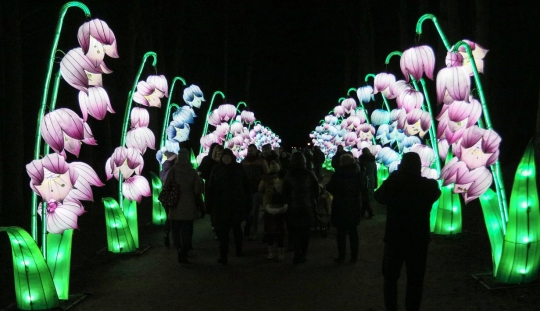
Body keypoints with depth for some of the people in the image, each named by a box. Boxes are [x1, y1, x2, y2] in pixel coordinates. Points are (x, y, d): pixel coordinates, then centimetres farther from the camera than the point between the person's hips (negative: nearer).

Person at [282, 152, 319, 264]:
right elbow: (316, 191, -1)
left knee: (293, 230, 9)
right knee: (305, 231, 14)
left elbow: (285, 193, -3)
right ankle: (302, 254, 18)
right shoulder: (310, 174, -7)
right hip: (308, 208, 1)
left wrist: (287, 202, 13)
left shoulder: (288, 176, -8)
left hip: (293, 209, -1)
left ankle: (297, 250, -13)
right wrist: (314, 203, 11)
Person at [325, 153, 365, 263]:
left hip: (340, 206, -3)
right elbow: (362, 188, 6)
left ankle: (341, 256, 8)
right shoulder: (358, 174, -5)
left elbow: (329, 188, -7)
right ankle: (354, 256, 15)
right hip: (354, 206, 3)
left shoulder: (337, 175, -15)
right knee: (353, 231, 12)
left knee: (341, 232, 6)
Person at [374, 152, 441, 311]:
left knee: (390, 277, 17)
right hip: (419, 239, 1)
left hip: (394, 238, -1)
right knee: (415, 279, 13)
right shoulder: (429, 185, -12)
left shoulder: (392, 184, -16)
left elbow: (378, 196, 4)